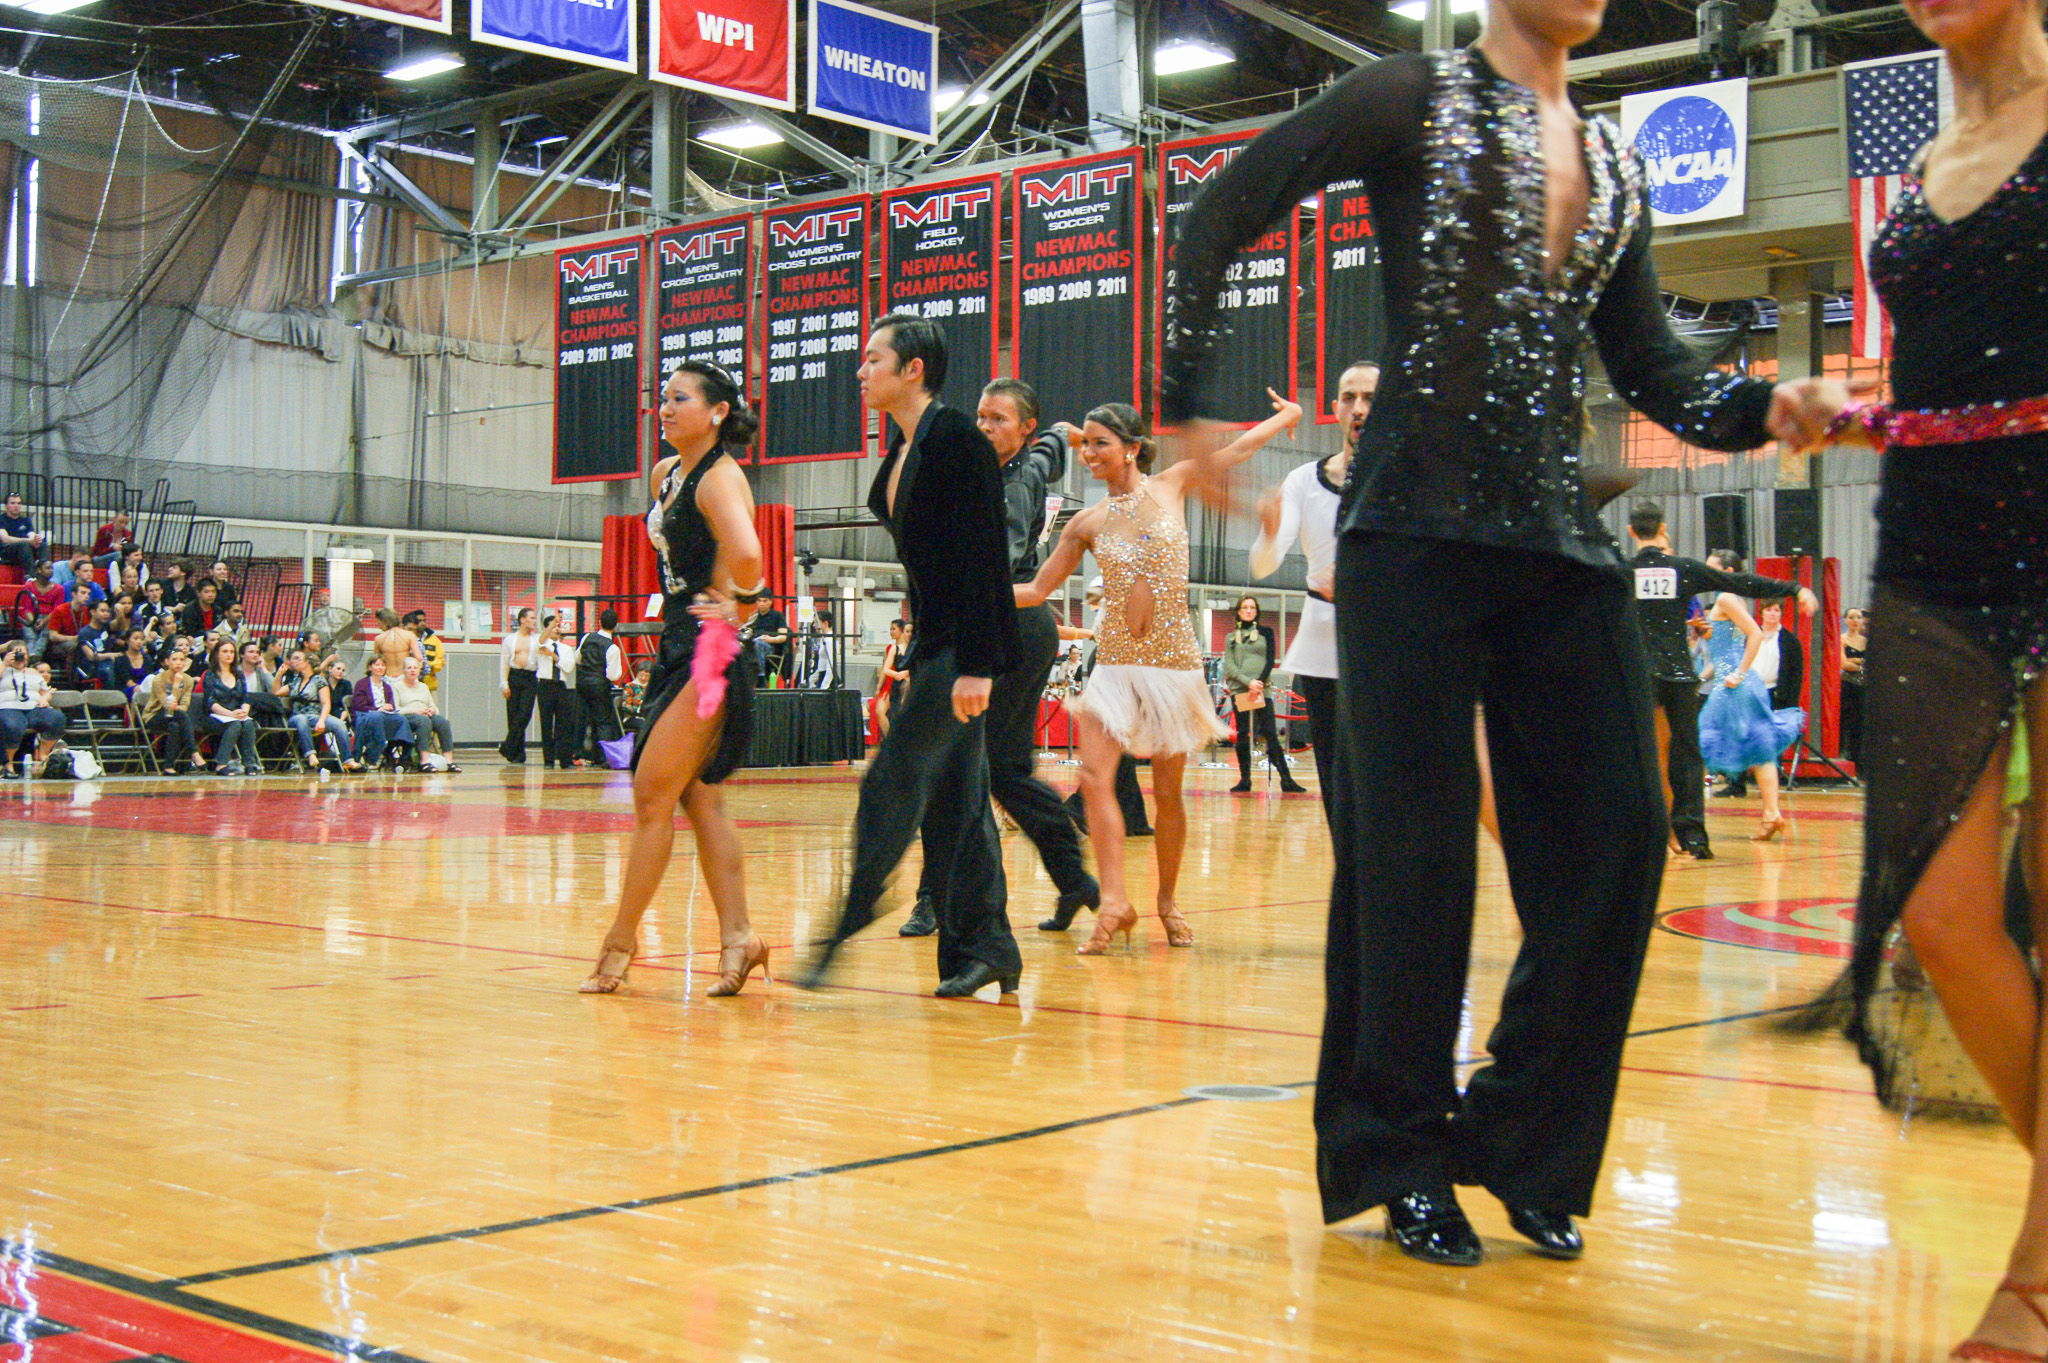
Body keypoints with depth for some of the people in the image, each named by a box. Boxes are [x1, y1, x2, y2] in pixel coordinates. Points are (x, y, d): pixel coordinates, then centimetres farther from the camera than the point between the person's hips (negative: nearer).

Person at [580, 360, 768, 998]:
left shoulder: (720, 477, -14)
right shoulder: (664, 474, 14)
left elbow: (745, 555, -31)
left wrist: (740, 603, -15)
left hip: (709, 655, -9)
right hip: (676, 646, 9)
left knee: (654, 794, -5)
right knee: (699, 797, 7)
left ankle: (620, 941, 4)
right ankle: (737, 935, 8)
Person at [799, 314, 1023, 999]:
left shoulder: (957, 441, -14)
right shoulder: (903, 450, 14)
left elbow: (984, 558, -19)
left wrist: (975, 665, -23)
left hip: (963, 643, -10)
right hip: (933, 641, 10)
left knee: (891, 786, -8)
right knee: (953, 801, 9)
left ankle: (847, 935, -1)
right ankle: (987, 950, 14)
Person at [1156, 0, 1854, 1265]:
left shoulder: (1614, 161, 19)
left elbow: (1649, 365, 16)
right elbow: (1218, 220, 0)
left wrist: (1768, 407, -3)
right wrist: (1191, 411, -6)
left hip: (1565, 542, 6)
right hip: (1423, 531, -6)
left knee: (1616, 833, 0)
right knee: (1414, 843, -2)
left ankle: (1525, 1140, 16)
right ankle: (1398, 1157, 14)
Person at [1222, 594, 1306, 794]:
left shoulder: (1265, 633, 12)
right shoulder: (1231, 637, 13)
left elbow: (1270, 661, 5)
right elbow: (1229, 667, 4)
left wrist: (1259, 682, -10)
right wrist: (1248, 682, -11)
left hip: (1262, 689, -1)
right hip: (1238, 689, 1)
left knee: (1270, 733, -6)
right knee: (1242, 735, 0)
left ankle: (1286, 779, -6)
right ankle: (1244, 779, 5)